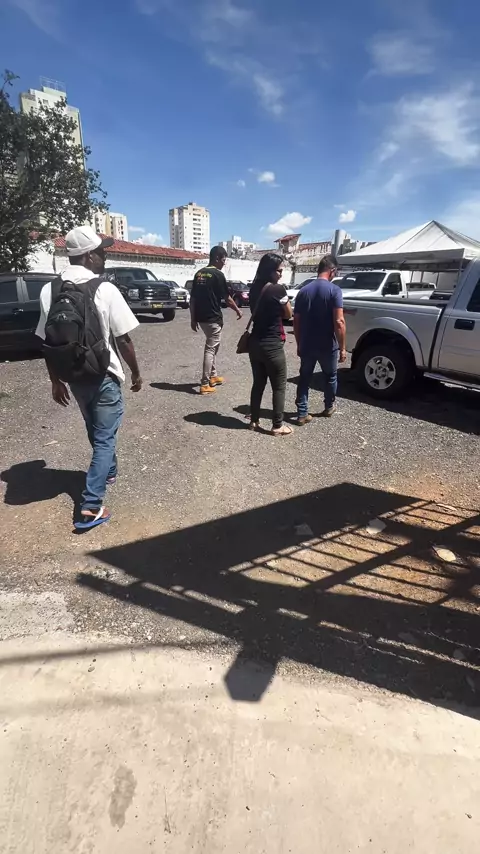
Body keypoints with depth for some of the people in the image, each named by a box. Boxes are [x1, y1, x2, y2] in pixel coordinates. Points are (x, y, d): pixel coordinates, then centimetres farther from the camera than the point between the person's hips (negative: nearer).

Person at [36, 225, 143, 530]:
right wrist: (136, 373, 1)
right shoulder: (105, 290, -15)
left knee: (96, 431, 25)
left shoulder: (49, 290, -1)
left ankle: (108, 471, 47)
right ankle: (91, 506, -2)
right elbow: (123, 339, -13)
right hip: (104, 376, -5)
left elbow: (47, 341, 2)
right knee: (104, 437, 3)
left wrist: (56, 381, 11)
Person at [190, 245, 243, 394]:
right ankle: (205, 384, -2)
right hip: (213, 318, -8)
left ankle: (213, 376, 30)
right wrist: (237, 310, 9)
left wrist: (193, 318, 13)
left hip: (201, 317, 8)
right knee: (210, 349, -3)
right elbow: (226, 297, -7)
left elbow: (192, 298, 9)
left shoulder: (199, 273, 9)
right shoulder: (218, 274, -12)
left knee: (212, 346, 21)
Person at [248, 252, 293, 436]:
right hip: (272, 345, -7)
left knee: (258, 383, 17)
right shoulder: (278, 289, -15)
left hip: (255, 343, 7)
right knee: (279, 387, 4)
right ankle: (278, 426, 10)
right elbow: (288, 314, -3)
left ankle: (254, 420, 25)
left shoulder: (254, 288, 7)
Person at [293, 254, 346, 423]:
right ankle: (329, 407, 35)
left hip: (306, 345, 3)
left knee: (304, 378, 12)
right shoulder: (334, 290, -12)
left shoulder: (303, 290, 2)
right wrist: (342, 348, -12)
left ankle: (302, 414, 10)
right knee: (330, 376, 19)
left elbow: (296, 321, 5)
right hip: (328, 346, -3)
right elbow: (339, 322, -19)